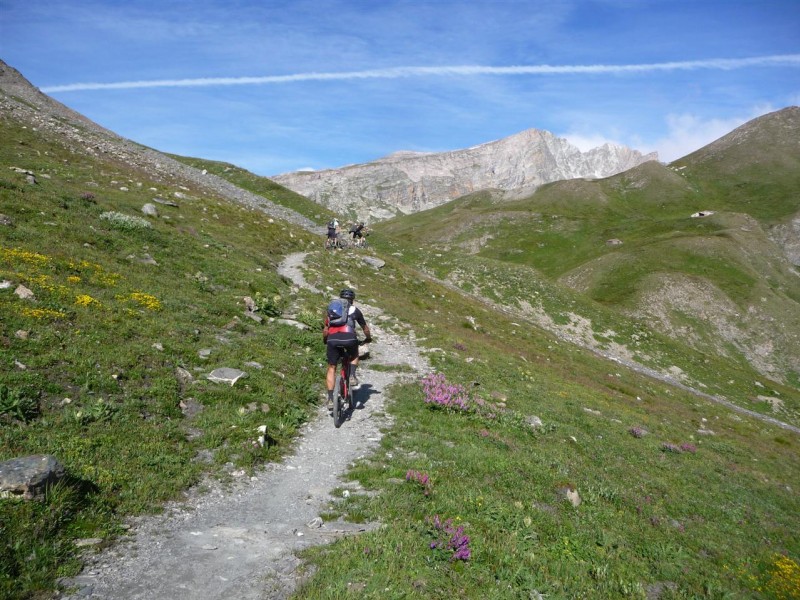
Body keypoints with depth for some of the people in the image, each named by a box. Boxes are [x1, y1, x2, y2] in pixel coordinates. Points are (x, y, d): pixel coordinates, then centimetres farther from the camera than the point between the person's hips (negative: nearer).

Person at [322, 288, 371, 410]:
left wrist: (325, 341, 46)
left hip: (332, 339, 1)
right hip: (349, 338, -1)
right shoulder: (355, 310, 22)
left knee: (331, 368, 14)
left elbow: (325, 329, 27)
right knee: (354, 356, 33)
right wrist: (368, 338, 50)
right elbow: (365, 328, 31)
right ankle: (352, 376, 10)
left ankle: (330, 399, 6)